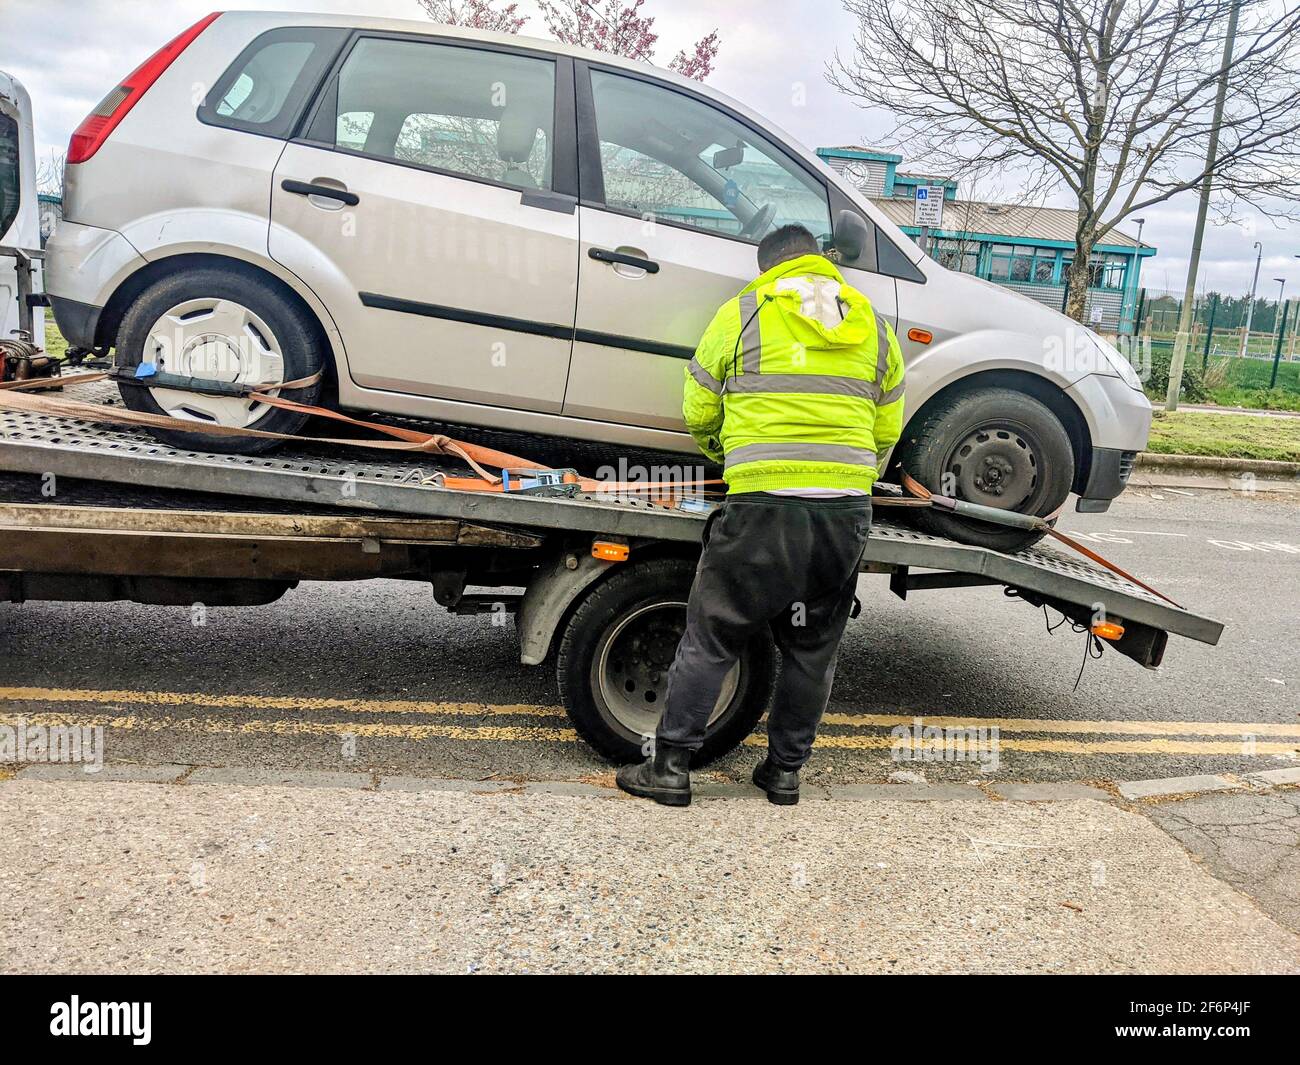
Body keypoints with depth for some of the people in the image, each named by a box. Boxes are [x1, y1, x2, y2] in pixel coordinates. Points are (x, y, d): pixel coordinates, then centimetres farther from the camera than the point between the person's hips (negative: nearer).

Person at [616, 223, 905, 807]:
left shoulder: (741, 314, 3)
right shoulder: (874, 327, 15)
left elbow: (698, 413, 8)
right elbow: (887, 430, 17)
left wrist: (720, 453, 29)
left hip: (763, 506, -4)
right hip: (848, 510, 4)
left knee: (710, 639, 7)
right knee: (813, 648, 16)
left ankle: (670, 767, 13)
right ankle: (784, 770, 27)